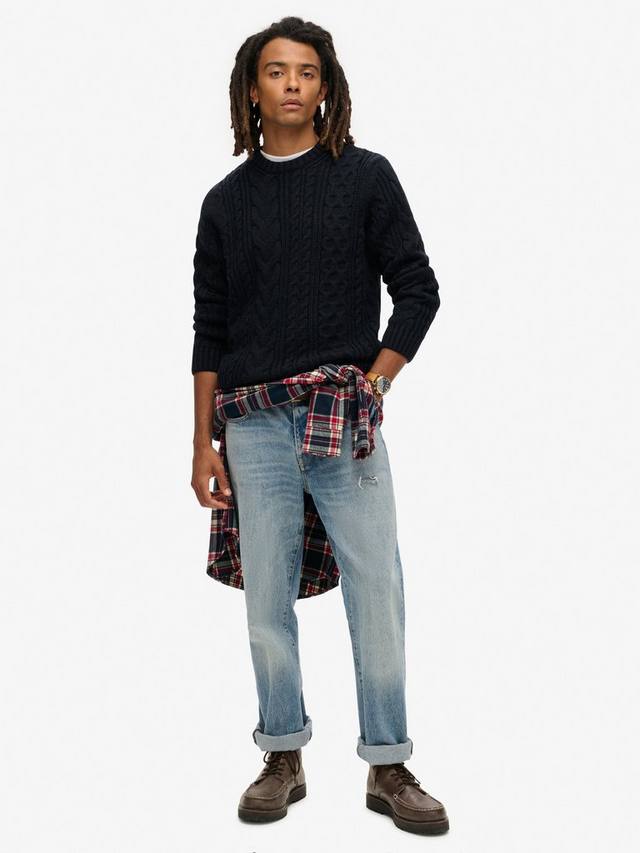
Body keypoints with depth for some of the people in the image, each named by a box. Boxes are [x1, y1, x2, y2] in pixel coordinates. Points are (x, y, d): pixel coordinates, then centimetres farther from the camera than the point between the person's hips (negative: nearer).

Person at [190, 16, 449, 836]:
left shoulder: (366, 176, 6)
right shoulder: (226, 200, 11)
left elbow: (417, 290, 5)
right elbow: (209, 330, 10)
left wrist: (376, 382, -5)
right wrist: (202, 444, 5)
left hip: (345, 418, -2)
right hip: (254, 425, 2)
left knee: (376, 593, -3)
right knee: (267, 599, 5)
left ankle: (388, 767, 8)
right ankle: (282, 758, 18)